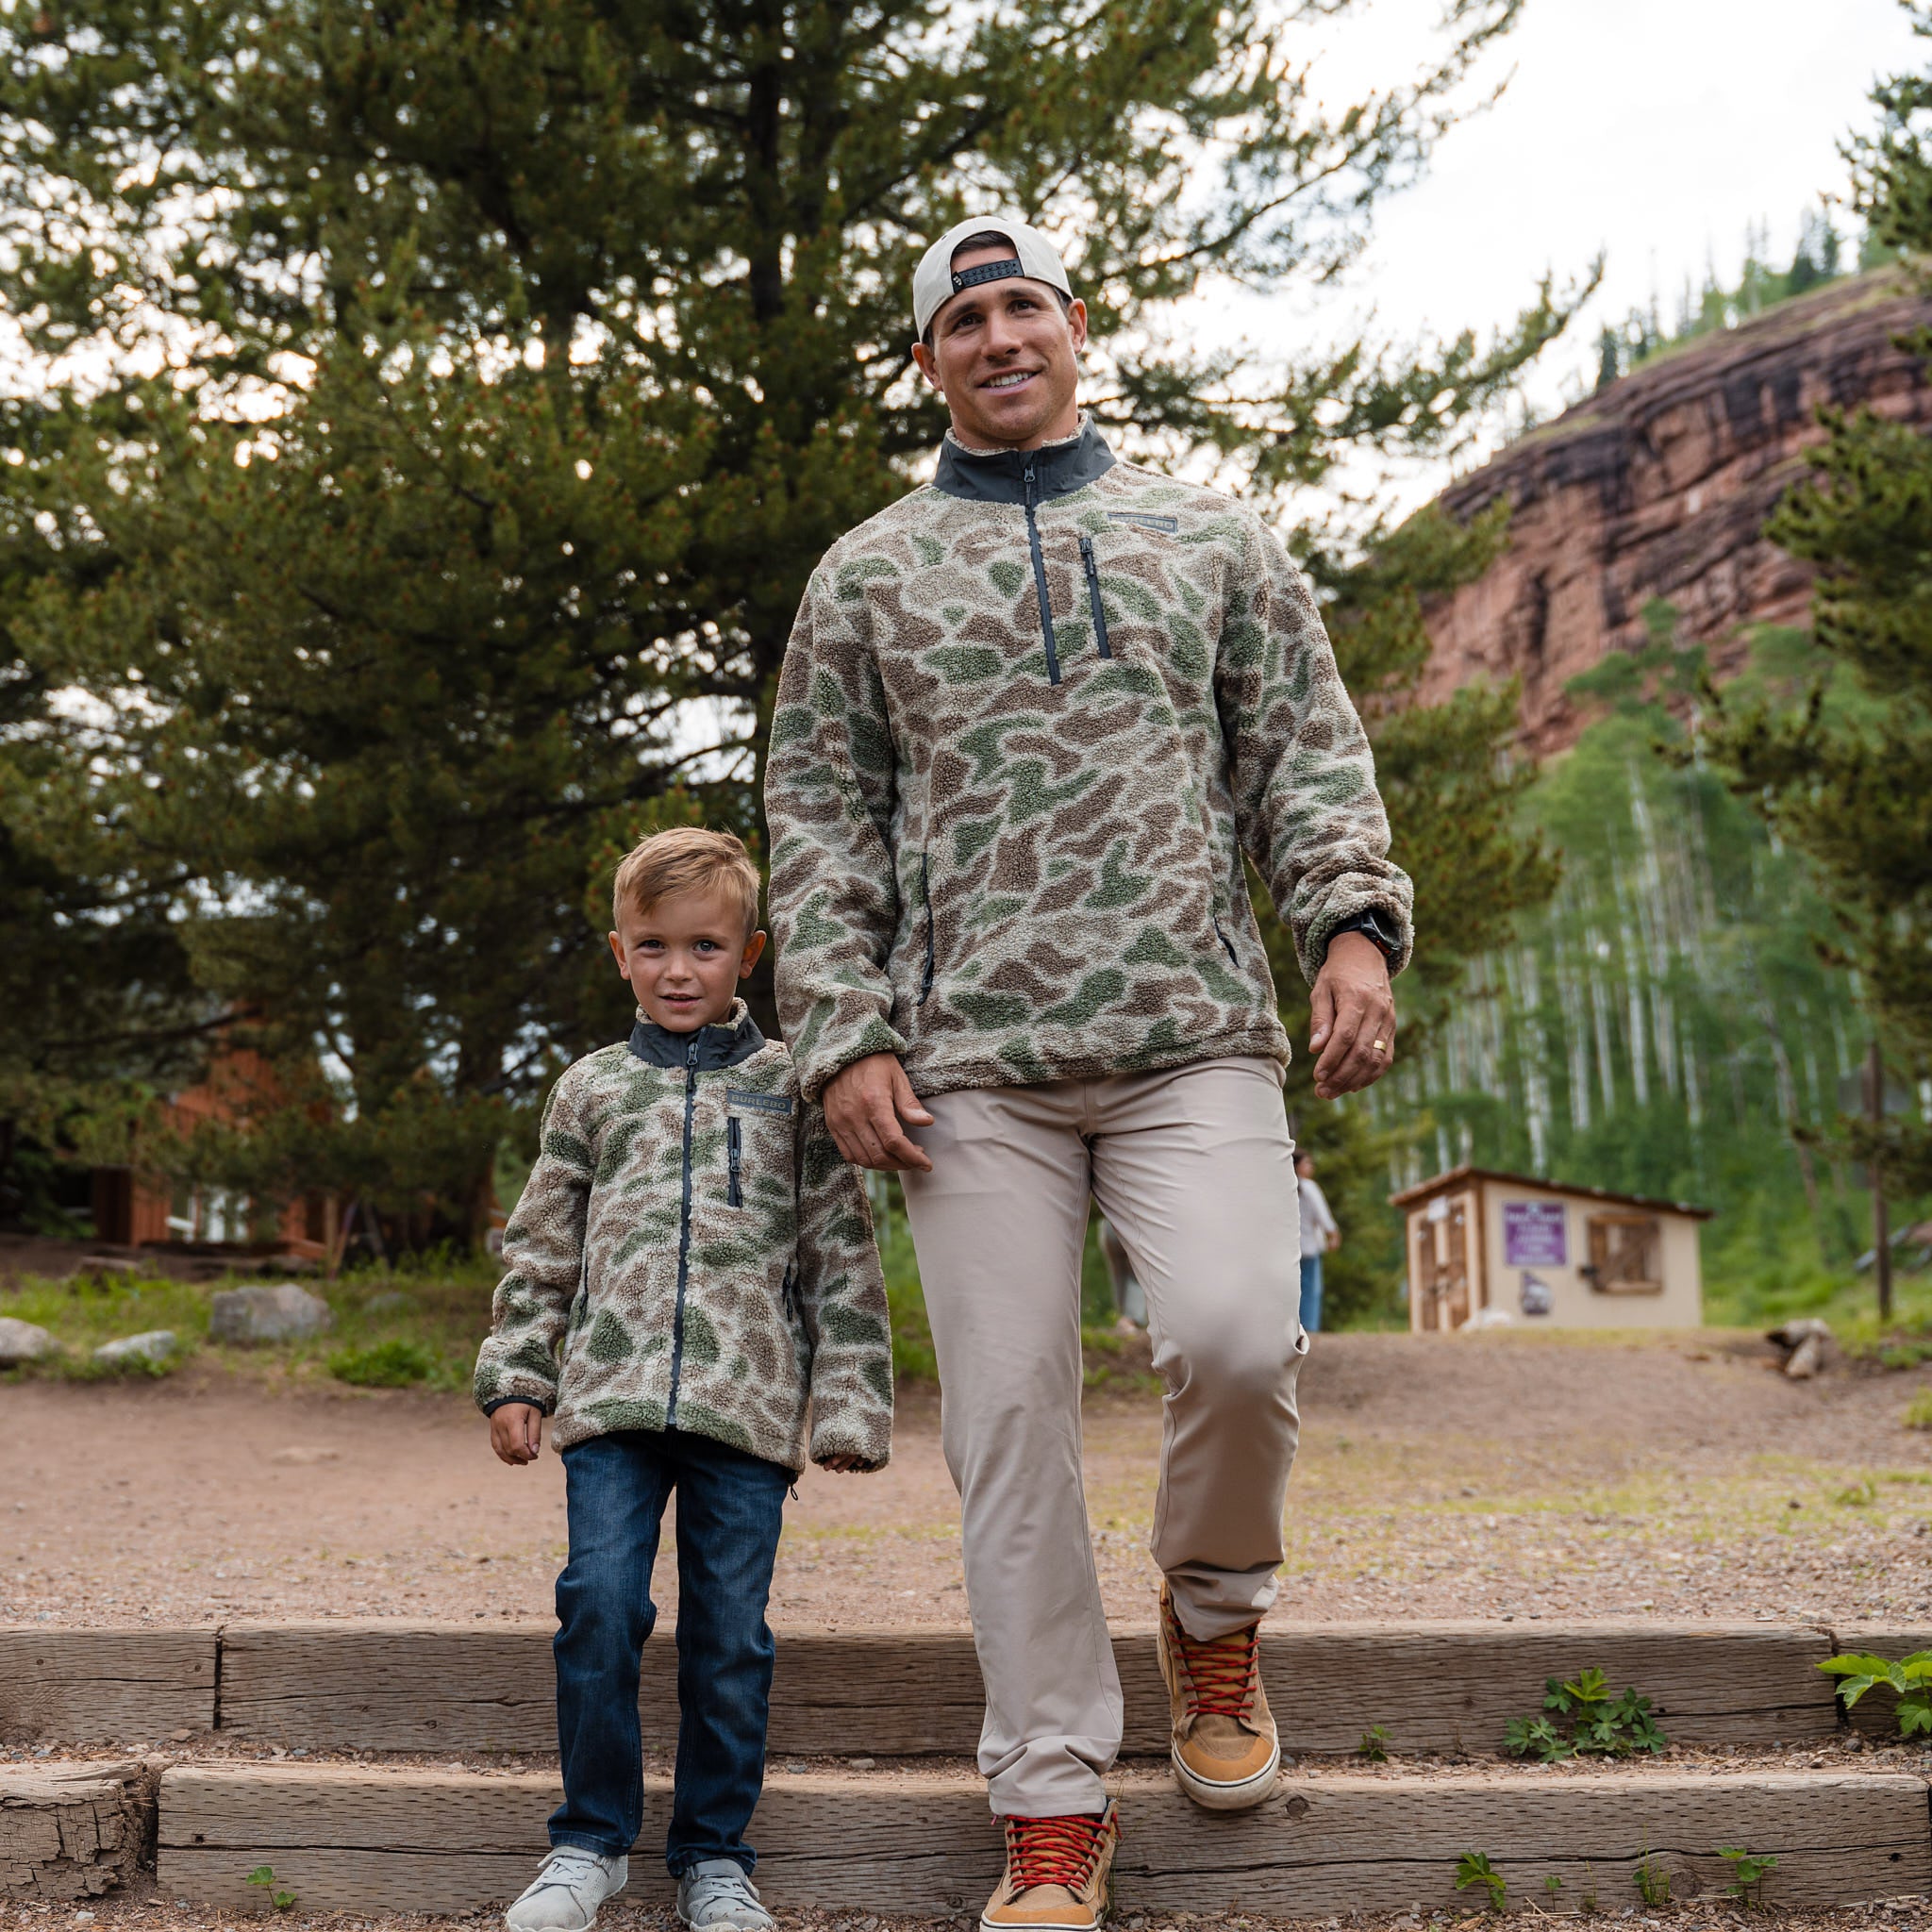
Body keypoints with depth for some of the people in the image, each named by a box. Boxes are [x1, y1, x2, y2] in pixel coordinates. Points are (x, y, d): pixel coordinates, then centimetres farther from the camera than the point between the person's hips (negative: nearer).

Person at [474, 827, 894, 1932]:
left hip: (748, 1404, -1)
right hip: (612, 1393, 1)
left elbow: (844, 1254, 7)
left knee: (731, 1631, 1)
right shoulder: (593, 1092, 14)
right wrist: (515, 1380, 10)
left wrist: (851, 1403, 1)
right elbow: (542, 1249, 17)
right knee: (601, 1603, -8)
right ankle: (594, 1839, 10)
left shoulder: (790, 1089, 9)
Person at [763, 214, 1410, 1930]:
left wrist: (1355, 919, -5)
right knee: (1010, 1422, -2)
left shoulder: (1210, 537, 17)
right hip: (973, 1059, 1)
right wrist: (843, 1034, 0)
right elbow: (816, 818, 12)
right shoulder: (869, 573, 15)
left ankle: (1216, 1618, 10)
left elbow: (1308, 750, 13)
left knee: (1235, 1335, -22)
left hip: (1194, 1031, 0)